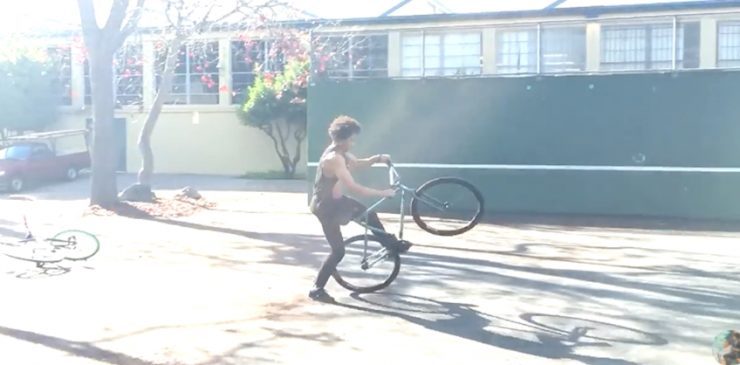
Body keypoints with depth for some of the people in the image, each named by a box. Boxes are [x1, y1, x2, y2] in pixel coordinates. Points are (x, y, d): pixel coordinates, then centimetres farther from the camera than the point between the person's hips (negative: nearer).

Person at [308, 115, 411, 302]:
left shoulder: (340, 153, -1)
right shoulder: (334, 159, -30)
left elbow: (358, 163, 13)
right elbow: (354, 188, -34)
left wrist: (377, 158, -7)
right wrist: (383, 193, -28)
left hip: (336, 200, 10)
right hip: (325, 206, -9)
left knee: (369, 214, 17)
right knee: (338, 251, -5)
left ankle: (392, 244, 35)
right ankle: (316, 289, 5)